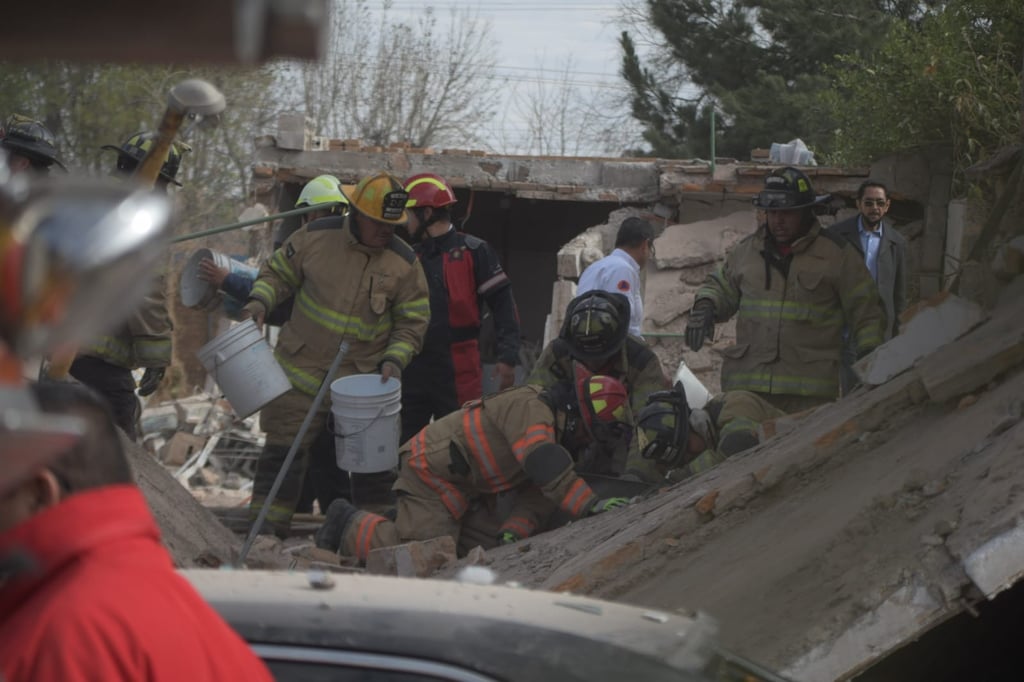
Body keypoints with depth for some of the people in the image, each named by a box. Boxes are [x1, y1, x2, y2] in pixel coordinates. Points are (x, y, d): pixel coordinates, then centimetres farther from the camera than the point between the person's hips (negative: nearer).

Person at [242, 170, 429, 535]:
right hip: (302, 369, -1)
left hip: (363, 378, 1)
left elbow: (412, 321, 2)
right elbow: (278, 272, 7)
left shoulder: (403, 262, -5)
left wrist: (394, 359, -12)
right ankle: (265, 527, 7)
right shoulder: (316, 237, -6)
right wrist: (259, 301, -11)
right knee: (283, 449, -1)